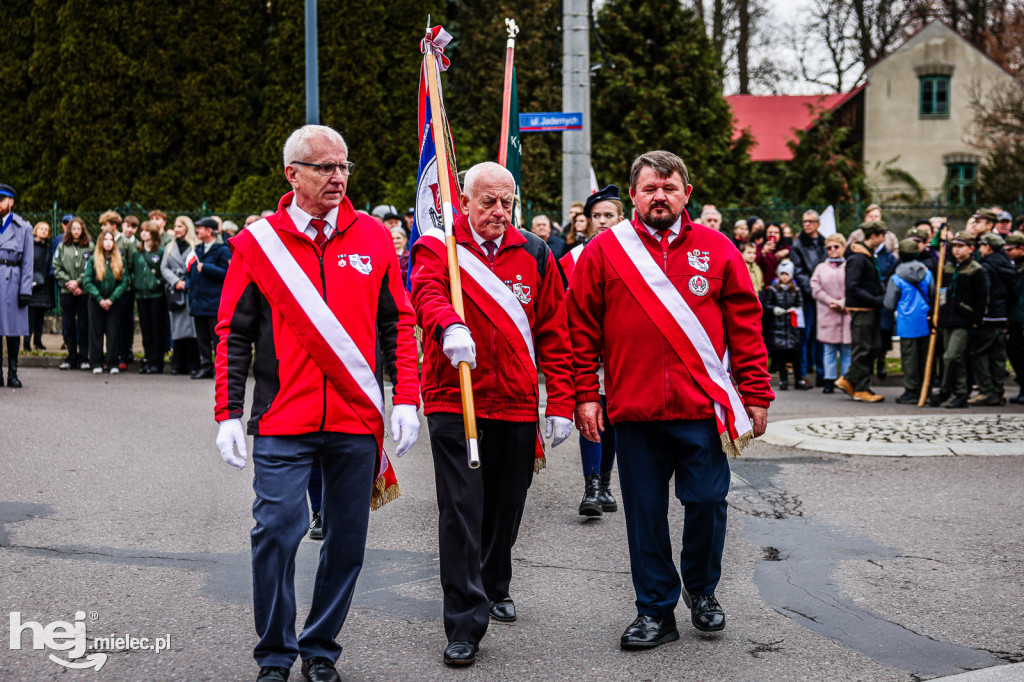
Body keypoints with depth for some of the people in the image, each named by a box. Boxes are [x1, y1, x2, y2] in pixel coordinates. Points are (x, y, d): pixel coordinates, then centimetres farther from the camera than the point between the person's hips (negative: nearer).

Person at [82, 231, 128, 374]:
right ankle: (96, 363, 8)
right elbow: (86, 282, -5)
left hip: (113, 303, 1)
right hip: (96, 302, -1)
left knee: (113, 333, 0)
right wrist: (99, 299, -13)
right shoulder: (93, 260, -1)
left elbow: (124, 283, -1)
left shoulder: (119, 260, 3)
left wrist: (111, 299, -12)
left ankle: (112, 363, 6)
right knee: (96, 332, 3)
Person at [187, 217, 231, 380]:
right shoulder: (197, 250, 17)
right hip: (198, 302, 7)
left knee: (218, 338, -5)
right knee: (202, 337, 10)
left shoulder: (222, 250, -6)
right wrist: (189, 284, 8)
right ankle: (205, 368, 16)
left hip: (214, 302, -7)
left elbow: (226, 273, -14)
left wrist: (205, 268, -15)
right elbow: (189, 270, 26)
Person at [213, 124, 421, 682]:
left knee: (346, 542, 8)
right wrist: (229, 415, -2)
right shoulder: (258, 242, 1)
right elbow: (233, 335, 3)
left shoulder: (373, 237, 6)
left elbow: (397, 324, 9)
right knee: (277, 532, -5)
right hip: (283, 424, -2)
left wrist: (406, 400, 1)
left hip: (357, 421, 2)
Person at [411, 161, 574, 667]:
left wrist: (561, 403, 3)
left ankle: (495, 586, 41)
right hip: (454, 403, -3)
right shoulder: (437, 247, -2)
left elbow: (554, 334, 9)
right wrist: (448, 325, -47)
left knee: (505, 507, 15)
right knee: (461, 510, -7)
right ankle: (466, 624, -2)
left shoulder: (534, 255, 8)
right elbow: (427, 293, -24)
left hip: (517, 406, 4)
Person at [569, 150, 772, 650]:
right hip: (634, 410, 0)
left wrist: (756, 394, 2)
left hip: (703, 408, 0)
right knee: (645, 513, 6)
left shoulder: (716, 250, 5)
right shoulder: (604, 251, 3)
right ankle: (655, 611, 19)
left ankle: (702, 590, 29)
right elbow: (583, 328, 4)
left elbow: (745, 325, 6)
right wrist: (584, 395, -1)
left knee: (707, 502, 3)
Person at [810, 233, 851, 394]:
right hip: (827, 315, 2)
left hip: (847, 314, -2)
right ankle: (829, 381, 5)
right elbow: (816, 289, 3)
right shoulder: (821, 268, 12)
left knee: (847, 349, 1)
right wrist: (831, 302, -10)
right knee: (829, 350, 3)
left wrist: (842, 303, -12)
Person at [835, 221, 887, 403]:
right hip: (861, 310, -10)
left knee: (872, 348, 12)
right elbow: (853, 288, -22)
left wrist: (883, 296, 4)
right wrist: (877, 300, -21)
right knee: (862, 350, -2)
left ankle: (847, 380, 21)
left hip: (871, 309, 10)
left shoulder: (869, 256, 14)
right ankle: (861, 389, 6)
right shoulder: (857, 258, -16)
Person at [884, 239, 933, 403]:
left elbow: (889, 305, -5)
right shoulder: (927, 273, 2)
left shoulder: (896, 279, -9)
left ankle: (911, 391, 1)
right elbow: (933, 297, 11)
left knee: (909, 357, 0)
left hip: (907, 324, -4)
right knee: (924, 357, 11)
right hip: (925, 323, 4)